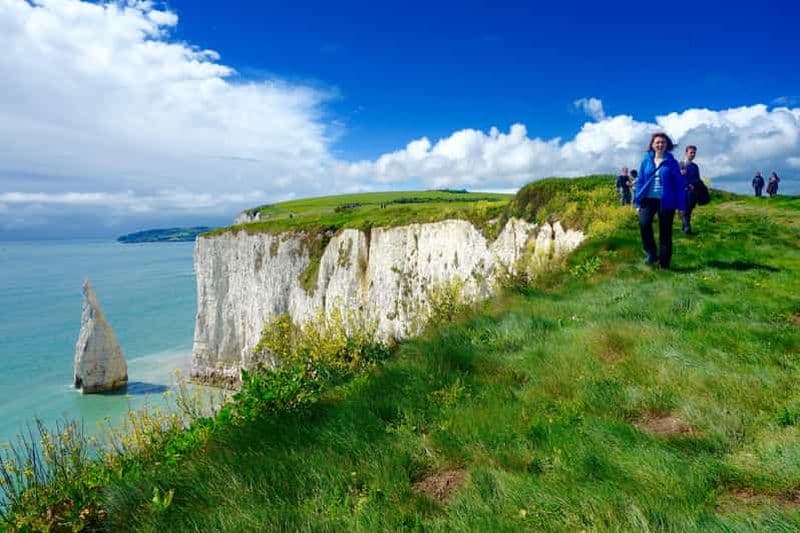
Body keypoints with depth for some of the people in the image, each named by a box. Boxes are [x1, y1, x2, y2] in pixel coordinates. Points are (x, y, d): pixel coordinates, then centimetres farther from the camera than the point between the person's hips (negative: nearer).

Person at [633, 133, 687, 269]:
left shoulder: (671, 162, 2)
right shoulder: (646, 161, 7)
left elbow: (680, 184, 3)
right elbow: (640, 181, 10)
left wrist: (681, 206, -1)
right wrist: (638, 201, 4)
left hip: (666, 201, -1)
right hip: (648, 199, 1)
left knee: (665, 233, 3)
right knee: (644, 223, -26)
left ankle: (664, 264, 13)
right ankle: (651, 253, -9)